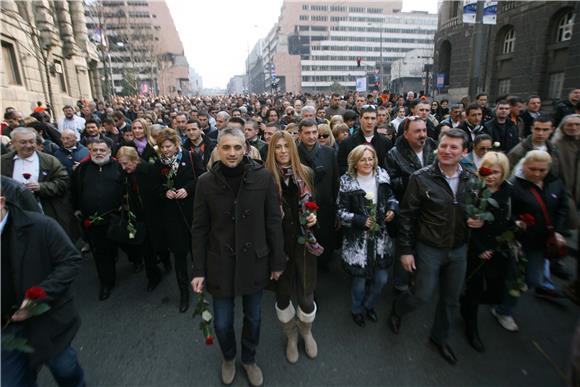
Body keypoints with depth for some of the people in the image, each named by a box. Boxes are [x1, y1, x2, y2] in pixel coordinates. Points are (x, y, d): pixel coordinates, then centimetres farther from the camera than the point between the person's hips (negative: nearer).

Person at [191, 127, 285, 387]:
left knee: (253, 317, 17)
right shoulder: (206, 182, -7)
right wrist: (198, 270, -2)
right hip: (221, 264, 0)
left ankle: (249, 359, 48)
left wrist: (278, 261, -1)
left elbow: (273, 222, -5)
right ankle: (228, 357, 47)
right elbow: (200, 229, -2)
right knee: (222, 323, 13)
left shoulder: (263, 177, -11)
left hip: (254, 261, 0)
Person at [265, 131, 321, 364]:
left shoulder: (305, 173, 0)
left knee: (305, 293, 8)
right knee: (283, 293, 14)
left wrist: (313, 217, -8)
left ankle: (306, 333, 42)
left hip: (303, 240, 1)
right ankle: (291, 337, 43)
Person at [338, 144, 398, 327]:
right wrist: (361, 220, -21)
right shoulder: (347, 182, -11)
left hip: (380, 237, 4)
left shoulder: (382, 177, -1)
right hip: (357, 240, -3)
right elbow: (341, 212, -10)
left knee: (381, 279, 10)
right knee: (360, 280, 8)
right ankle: (356, 309, 40)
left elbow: (390, 197, 14)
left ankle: (369, 305, 42)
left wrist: (392, 208, -6)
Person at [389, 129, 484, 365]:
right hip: (429, 249, -4)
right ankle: (397, 308, 38)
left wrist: (480, 221, -10)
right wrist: (405, 250, -12)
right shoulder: (421, 178, -14)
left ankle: (440, 338, 43)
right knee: (423, 296, 4)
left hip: (459, 250, 5)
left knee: (451, 299, 18)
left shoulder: (471, 180, -1)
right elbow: (406, 216, -12)